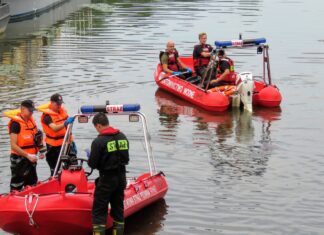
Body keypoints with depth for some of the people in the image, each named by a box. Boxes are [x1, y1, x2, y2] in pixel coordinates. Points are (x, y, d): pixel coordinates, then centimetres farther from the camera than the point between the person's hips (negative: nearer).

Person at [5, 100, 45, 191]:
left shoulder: (31, 120, 9)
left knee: (32, 186, 15)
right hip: (19, 160, -8)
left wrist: (41, 151, 5)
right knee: (16, 188, -4)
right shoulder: (15, 123, -15)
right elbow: (13, 146, -20)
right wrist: (28, 155, -24)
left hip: (31, 159, 8)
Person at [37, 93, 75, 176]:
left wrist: (71, 141, 17)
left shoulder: (62, 110, 5)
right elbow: (54, 128, -35)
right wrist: (65, 123, -51)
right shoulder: (47, 116, -17)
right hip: (55, 146, -7)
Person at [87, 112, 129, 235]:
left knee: (99, 211, 1)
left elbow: (92, 164, -13)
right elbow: (126, 159, 11)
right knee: (118, 208, 16)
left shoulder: (98, 141, -16)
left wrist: (90, 157, 7)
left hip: (106, 179, -6)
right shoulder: (122, 137, 4)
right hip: (121, 178, 6)